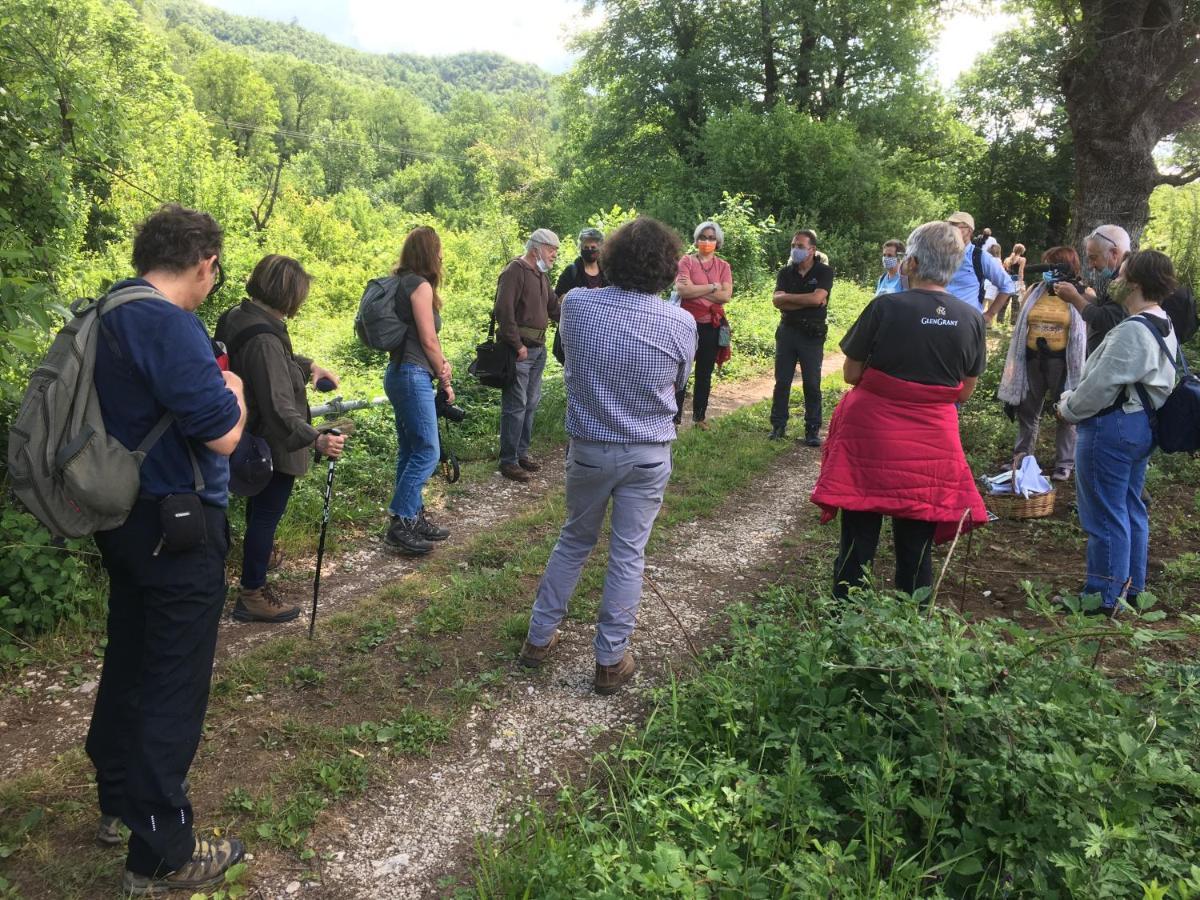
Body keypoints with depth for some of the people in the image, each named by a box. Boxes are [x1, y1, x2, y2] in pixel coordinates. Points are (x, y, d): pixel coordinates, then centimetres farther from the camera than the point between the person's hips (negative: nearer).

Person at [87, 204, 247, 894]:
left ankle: (120, 801, 39)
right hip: (178, 526, -9)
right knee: (175, 683, 1)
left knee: (129, 662, 21)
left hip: (124, 518, 9)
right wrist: (233, 390, -5)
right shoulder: (170, 326, -22)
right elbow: (225, 434, -23)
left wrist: (208, 384, 11)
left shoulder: (105, 315, 7)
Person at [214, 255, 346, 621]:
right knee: (268, 511, 3)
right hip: (271, 443, -10)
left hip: (250, 438, 10)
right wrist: (315, 439, -47)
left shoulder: (236, 317, 1)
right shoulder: (263, 339, -31)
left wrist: (307, 364, 8)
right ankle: (252, 594, 15)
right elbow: (279, 407, -37)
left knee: (258, 502, 31)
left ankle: (256, 550, 56)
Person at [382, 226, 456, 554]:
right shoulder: (421, 286, -12)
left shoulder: (402, 283, 15)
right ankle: (399, 525, -4)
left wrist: (441, 362, -1)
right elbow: (428, 340, -12)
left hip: (400, 373, 10)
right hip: (414, 375, -10)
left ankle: (414, 518, 21)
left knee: (410, 451, 14)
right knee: (428, 452, -7)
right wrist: (445, 381, -1)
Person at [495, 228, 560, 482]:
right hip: (519, 349, -9)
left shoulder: (542, 275, 16)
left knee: (530, 404, 15)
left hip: (538, 348, 9)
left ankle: (521, 453, 26)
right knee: (515, 406, -6)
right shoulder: (515, 271, -13)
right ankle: (508, 461, 2)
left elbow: (553, 308, 18)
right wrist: (518, 345, -20)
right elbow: (504, 311, -20)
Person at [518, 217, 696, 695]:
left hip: (588, 449, 2)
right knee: (627, 555, 9)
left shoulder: (575, 305, -12)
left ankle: (538, 637, 30)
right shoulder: (682, 323, -15)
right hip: (648, 456, -1)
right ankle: (611, 660, 20)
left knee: (573, 541, 21)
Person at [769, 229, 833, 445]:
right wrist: (807, 301, -15)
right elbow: (777, 301, -8)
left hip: (812, 335, -3)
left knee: (812, 384, 0)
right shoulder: (786, 273, 7)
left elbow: (817, 298, -18)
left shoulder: (824, 272, -2)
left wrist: (787, 297, -9)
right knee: (782, 381, 5)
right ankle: (778, 425, 14)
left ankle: (813, 430, 7)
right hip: (787, 331, 3)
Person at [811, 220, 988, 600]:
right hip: (932, 447, 3)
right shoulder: (972, 319, -3)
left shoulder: (885, 307, -13)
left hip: (871, 435, -2)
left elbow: (851, 374, -6)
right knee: (916, 548, 14)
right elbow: (964, 391, 6)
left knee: (858, 542, 10)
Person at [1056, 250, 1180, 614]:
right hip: (1142, 425, 10)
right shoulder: (1164, 327, 11)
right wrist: (1076, 397, 14)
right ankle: (1132, 587, 30)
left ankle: (1104, 598, 9)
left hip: (1112, 428, -10)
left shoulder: (1132, 331, -22)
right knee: (1131, 509, 19)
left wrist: (1068, 408, -5)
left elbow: (1102, 384, -22)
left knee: (1105, 515, -1)